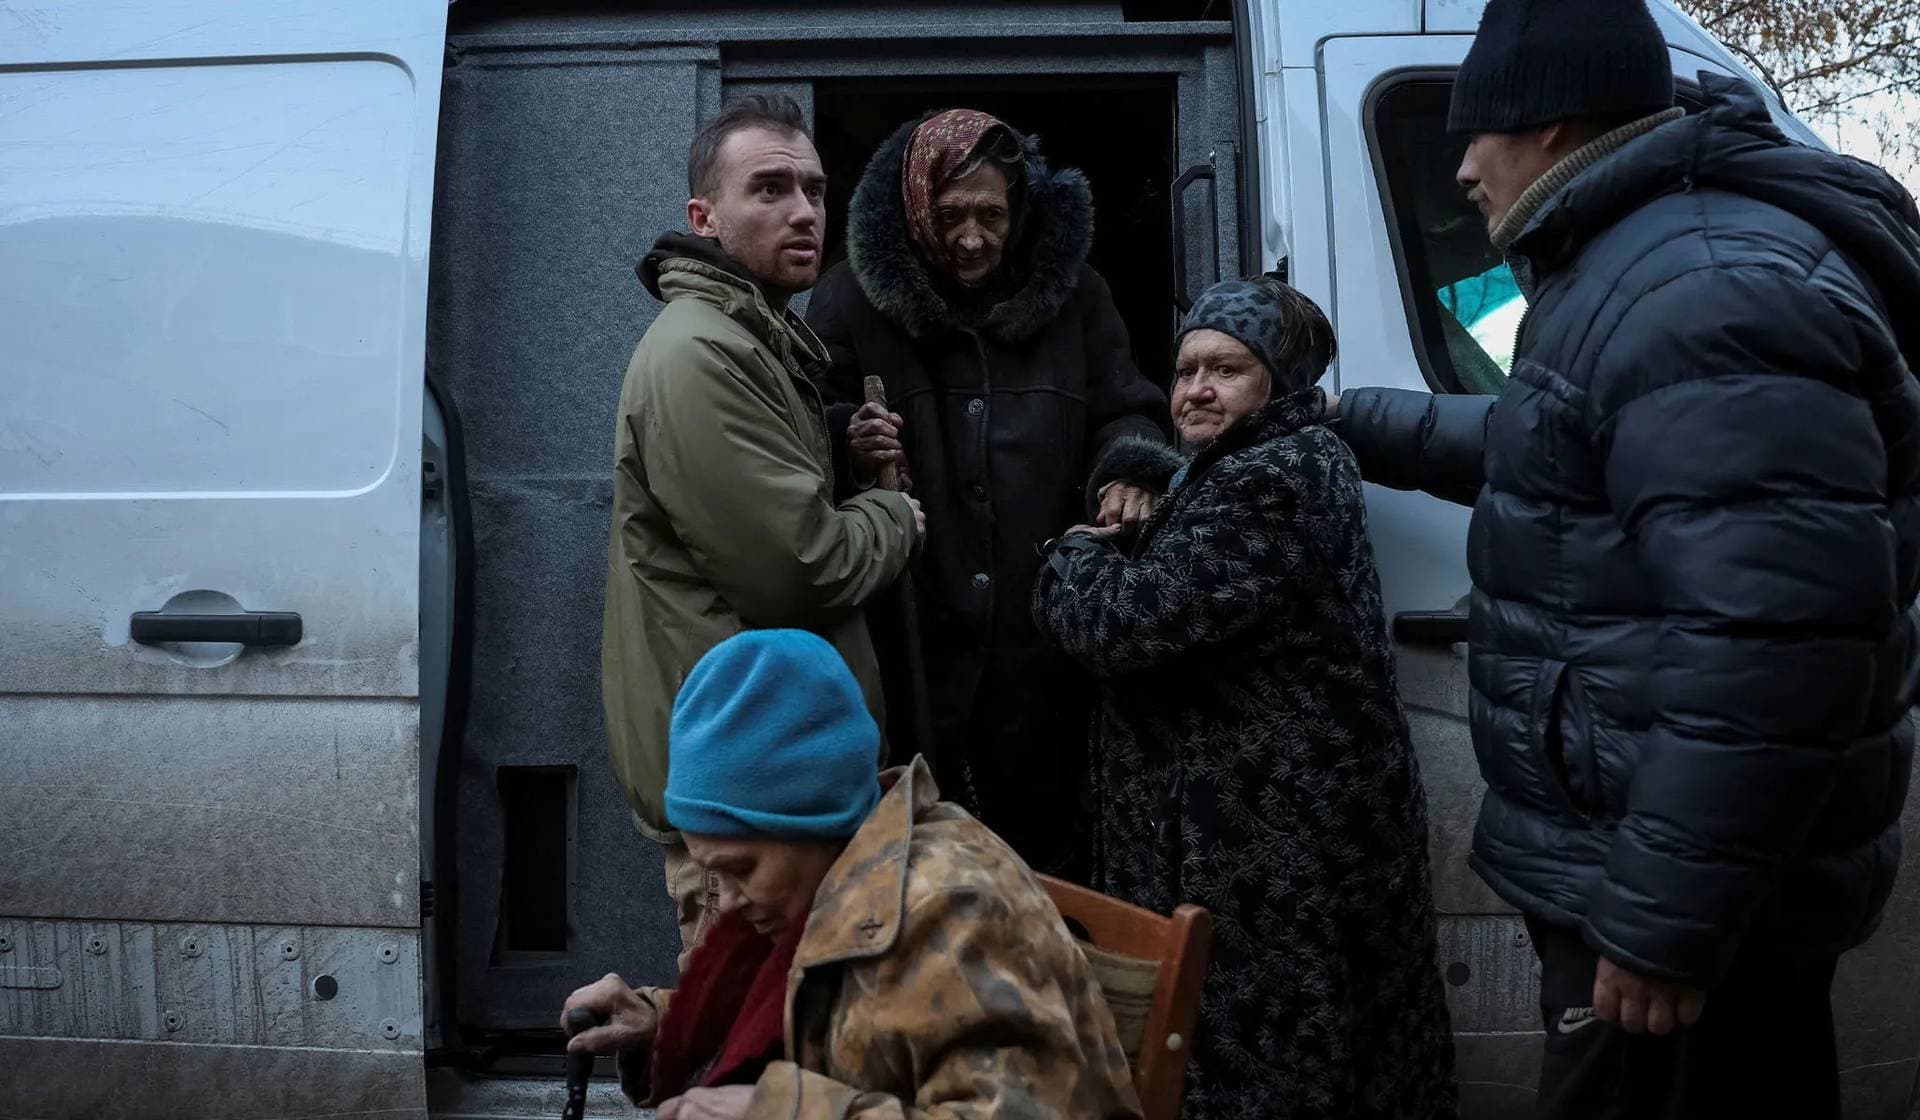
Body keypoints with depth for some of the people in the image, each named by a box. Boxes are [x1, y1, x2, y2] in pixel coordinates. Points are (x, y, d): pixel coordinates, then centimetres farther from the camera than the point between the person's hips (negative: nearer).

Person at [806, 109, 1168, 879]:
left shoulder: (1071, 295, 8)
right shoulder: (854, 301, 2)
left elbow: (1124, 413, 11)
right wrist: (847, 447, -17)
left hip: (1044, 639, 2)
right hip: (909, 641, -2)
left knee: (1051, 843, 12)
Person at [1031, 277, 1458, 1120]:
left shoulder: (1274, 483, -19)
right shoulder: (1238, 471, 15)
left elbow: (1130, 621, -23)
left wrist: (1076, 555, -4)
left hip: (1280, 833, -10)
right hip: (1252, 815, 10)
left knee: (1261, 1038, 1)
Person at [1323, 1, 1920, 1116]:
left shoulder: (1704, 294, -24)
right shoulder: (1644, 268, 13)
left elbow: (1770, 646, -31)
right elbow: (1542, 456, 32)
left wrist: (1664, 921, -27)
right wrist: (1361, 422, 35)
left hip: (1690, 894, -10)